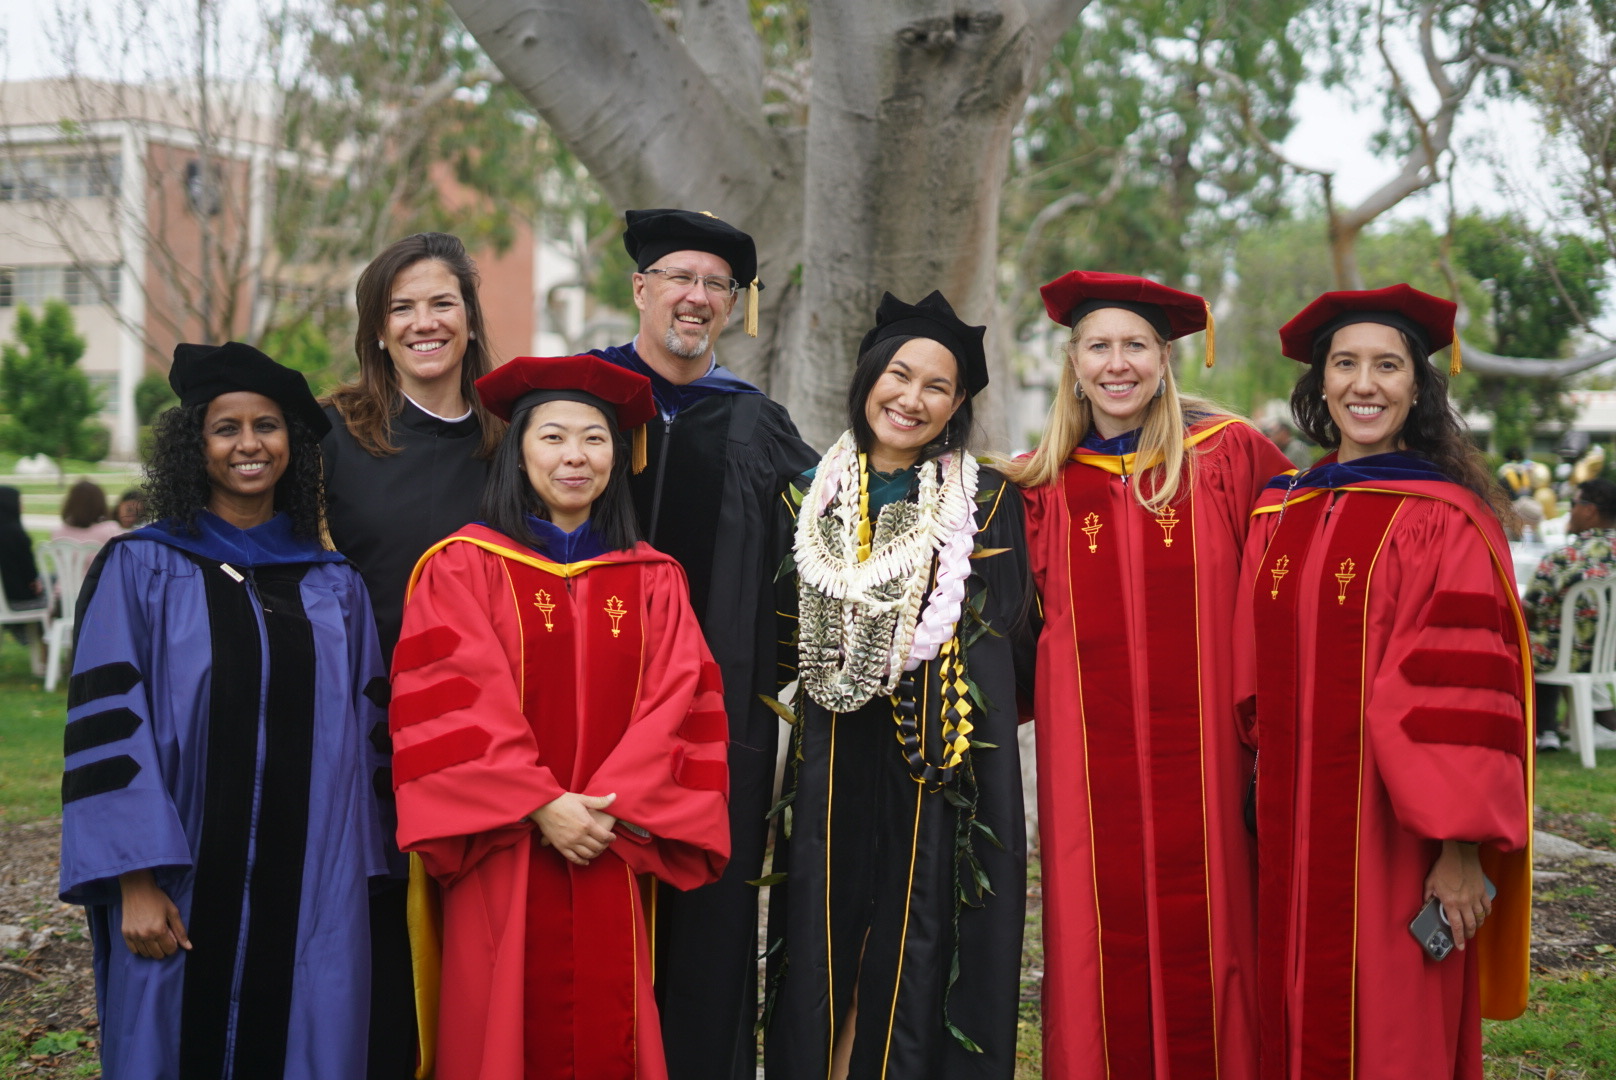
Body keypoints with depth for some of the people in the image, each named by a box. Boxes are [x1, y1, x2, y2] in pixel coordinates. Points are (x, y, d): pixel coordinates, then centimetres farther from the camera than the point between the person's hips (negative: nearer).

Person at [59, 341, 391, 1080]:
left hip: (310, 897, 3)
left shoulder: (333, 587, 9)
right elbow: (107, 727, -6)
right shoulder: (139, 569, 0)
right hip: (182, 890, -2)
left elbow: (364, 735, 10)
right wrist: (135, 881, -13)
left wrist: (357, 878, 5)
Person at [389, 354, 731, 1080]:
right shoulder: (462, 567, 2)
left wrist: (610, 808, -10)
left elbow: (677, 705, 3)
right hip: (503, 862, -2)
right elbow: (451, 703, -7)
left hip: (612, 858, 2)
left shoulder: (653, 581, 11)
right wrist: (541, 807, -15)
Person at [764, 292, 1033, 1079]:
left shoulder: (987, 503, 2)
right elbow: (785, 641, 17)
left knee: (919, 956, 0)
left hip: (945, 769, -2)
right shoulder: (812, 498, 10)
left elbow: (1008, 651, 0)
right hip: (833, 769, 3)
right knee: (825, 952, 5)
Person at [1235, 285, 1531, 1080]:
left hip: (1394, 841, -5)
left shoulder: (1446, 519, -9)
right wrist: (1263, 811, 13)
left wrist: (1462, 847, -16)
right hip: (1294, 830, 5)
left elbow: (1465, 692, -13)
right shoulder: (1279, 513, 8)